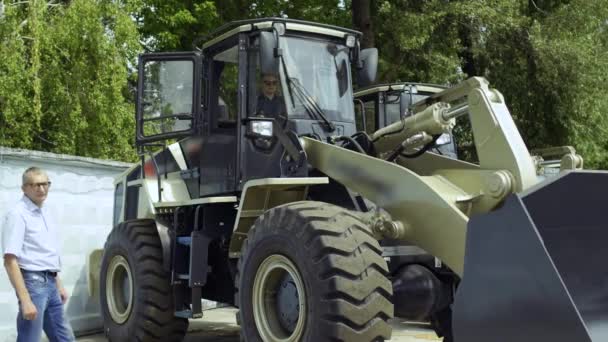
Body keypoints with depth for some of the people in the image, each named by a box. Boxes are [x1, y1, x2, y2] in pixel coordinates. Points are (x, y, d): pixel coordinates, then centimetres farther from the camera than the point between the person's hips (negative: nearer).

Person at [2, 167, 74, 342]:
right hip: (33, 282, -9)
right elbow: (10, 261, -20)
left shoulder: (45, 212, 12)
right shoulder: (18, 214, -14)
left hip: (50, 283, 9)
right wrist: (25, 300, -25)